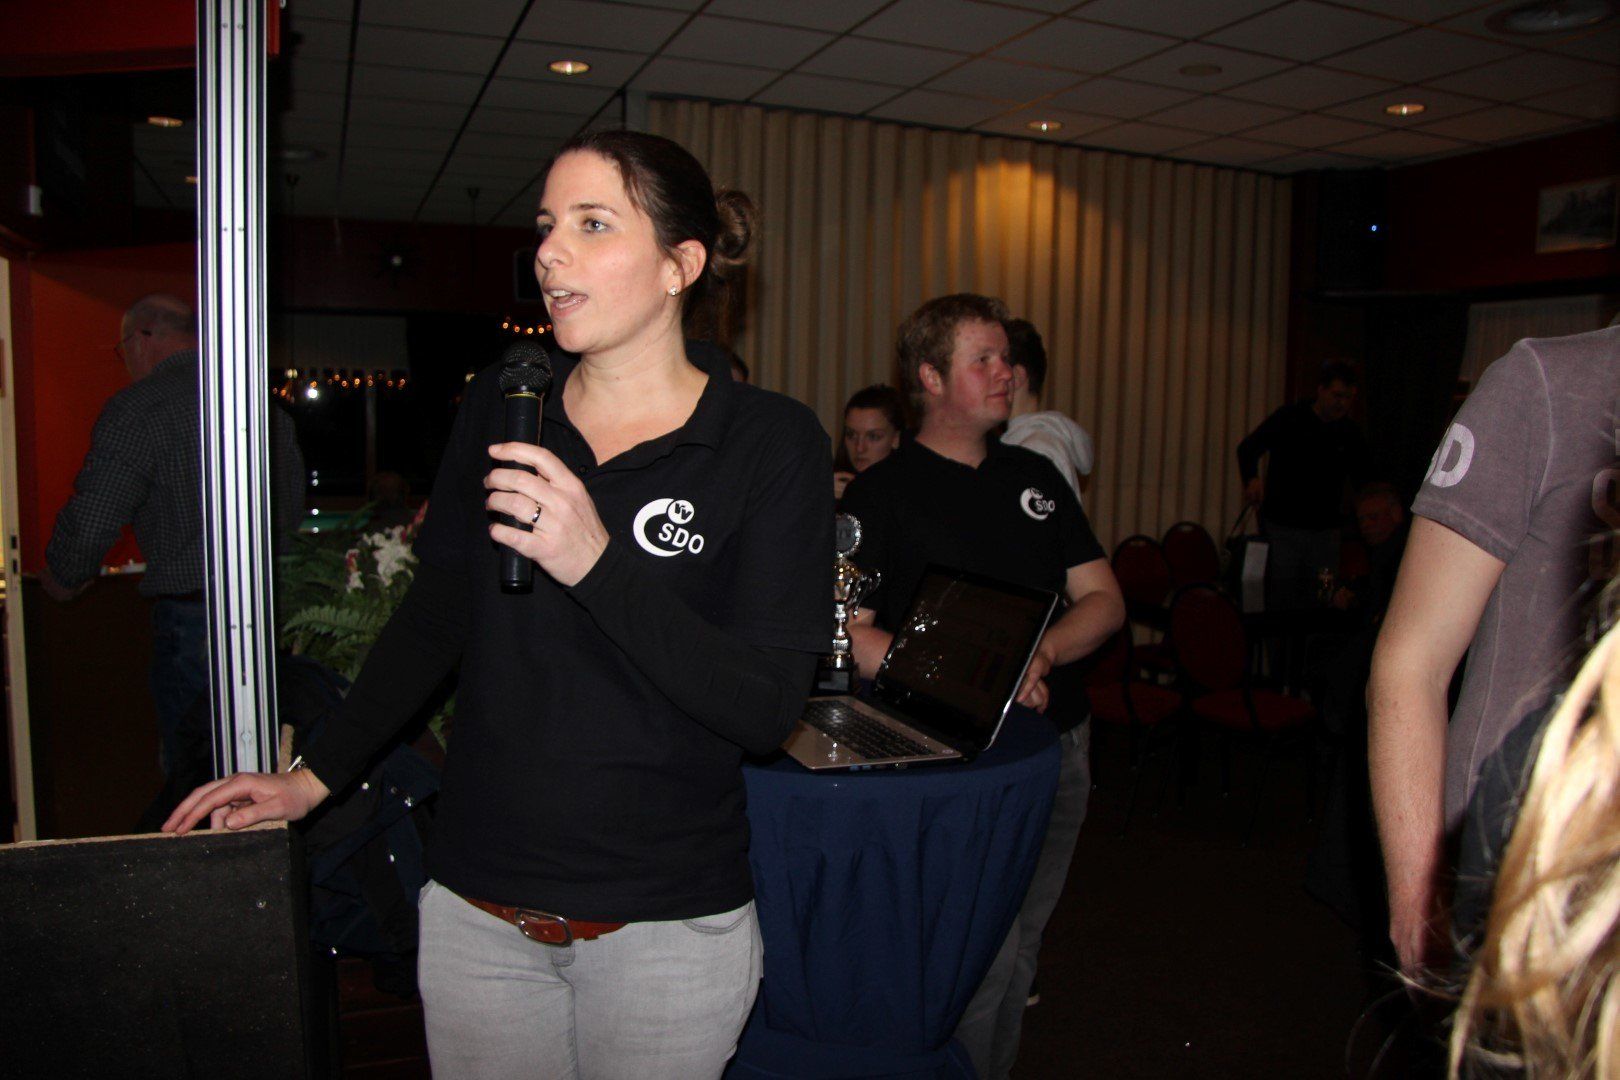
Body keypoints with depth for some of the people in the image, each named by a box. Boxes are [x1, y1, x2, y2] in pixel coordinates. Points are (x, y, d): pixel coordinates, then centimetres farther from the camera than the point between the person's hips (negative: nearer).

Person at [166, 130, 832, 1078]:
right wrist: (319, 775, 14)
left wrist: (598, 563, -26)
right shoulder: (497, 407, 2)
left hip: (666, 924, -3)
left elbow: (768, 711, -17)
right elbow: (435, 613, 13)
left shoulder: (770, 441, -11)